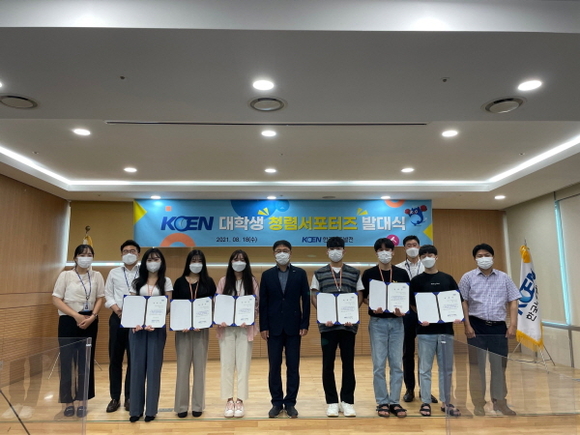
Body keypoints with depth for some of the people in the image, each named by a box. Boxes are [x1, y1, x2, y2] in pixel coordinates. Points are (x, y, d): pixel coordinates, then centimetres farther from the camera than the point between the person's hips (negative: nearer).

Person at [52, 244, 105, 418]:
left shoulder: (97, 276, 5)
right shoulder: (65, 275, -1)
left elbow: (100, 298, 4)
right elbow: (56, 299, -6)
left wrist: (92, 316, -12)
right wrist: (76, 315, -14)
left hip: (90, 322, 2)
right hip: (69, 321, -2)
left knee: (86, 361, 6)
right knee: (67, 361, 1)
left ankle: (81, 401, 16)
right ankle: (69, 402, 13)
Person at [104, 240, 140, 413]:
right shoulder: (114, 273, 11)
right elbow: (108, 295, 8)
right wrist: (116, 308, -10)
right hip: (117, 318, 2)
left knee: (134, 359, 4)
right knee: (115, 358, 7)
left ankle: (130, 397, 17)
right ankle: (115, 398, 18)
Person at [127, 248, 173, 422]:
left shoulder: (166, 282, 5)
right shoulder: (137, 282, 11)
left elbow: (168, 306, -2)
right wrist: (135, 322, -11)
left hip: (157, 327, -2)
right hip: (137, 326, 2)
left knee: (153, 366, 1)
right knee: (137, 366, 2)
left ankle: (151, 409, 9)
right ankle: (135, 409, 11)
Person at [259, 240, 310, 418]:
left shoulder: (300, 273, 2)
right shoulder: (267, 275, 4)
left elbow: (306, 300, 1)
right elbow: (263, 302, 2)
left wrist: (305, 324, -5)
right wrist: (263, 327, -4)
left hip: (293, 326, 0)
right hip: (274, 327, 1)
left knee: (293, 366, 5)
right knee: (274, 366, 6)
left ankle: (290, 402, 17)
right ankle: (276, 402, 18)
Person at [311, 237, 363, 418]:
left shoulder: (354, 273, 7)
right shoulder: (319, 274, 6)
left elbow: (360, 297, 8)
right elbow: (313, 297, 4)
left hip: (348, 324, 1)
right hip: (327, 325, 0)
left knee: (348, 363, 6)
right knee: (328, 364, 4)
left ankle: (347, 401, 18)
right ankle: (332, 402, 16)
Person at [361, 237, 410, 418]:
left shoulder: (402, 273, 4)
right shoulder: (369, 274, -1)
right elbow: (365, 298, 1)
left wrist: (403, 311, -13)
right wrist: (373, 308, -19)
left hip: (397, 322, 2)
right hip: (377, 322, -2)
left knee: (396, 364, 6)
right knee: (379, 364, 3)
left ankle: (394, 402, 17)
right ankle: (382, 402, 14)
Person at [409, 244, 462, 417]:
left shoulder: (447, 279, 8)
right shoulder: (417, 281, 2)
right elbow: (412, 304, 0)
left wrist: (457, 316, -9)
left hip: (446, 328, 2)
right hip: (425, 330, -2)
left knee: (446, 368, 10)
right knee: (425, 368, 4)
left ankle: (446, 402, 23)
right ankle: (425, 402, 14)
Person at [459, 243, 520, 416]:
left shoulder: (504, 278, 7)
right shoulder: (468, 277, 1)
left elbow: (513, 302, 6)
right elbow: (463, 302, -1)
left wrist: (513, 325, -2)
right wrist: (467, 325, -7)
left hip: (498, 326, 2)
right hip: (477, 326, -2)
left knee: (499, 364, 8)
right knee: (477, 365, 6)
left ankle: (500, 401, 25)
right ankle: (479, 402, 18)